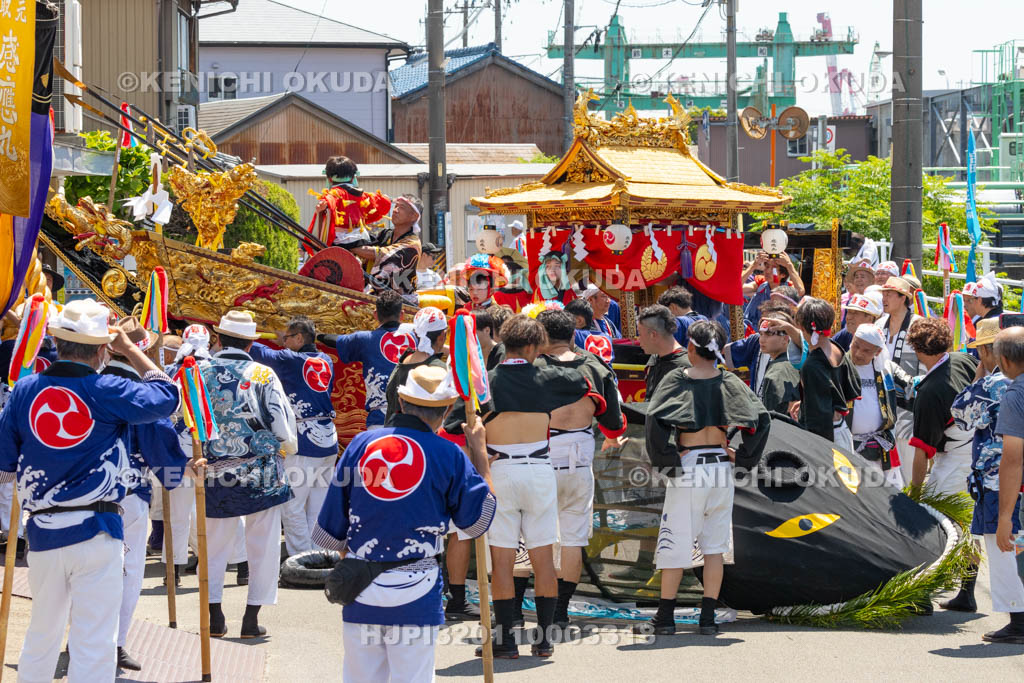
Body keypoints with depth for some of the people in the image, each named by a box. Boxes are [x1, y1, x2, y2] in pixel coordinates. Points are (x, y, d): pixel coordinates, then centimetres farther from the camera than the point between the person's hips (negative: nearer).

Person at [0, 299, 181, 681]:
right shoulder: (107, 392, -11)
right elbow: (165, 396, 4)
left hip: (42, 533, 4)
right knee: (94, 644, 0)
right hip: (96, 534, -4)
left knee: (41, 636, 20)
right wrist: (130, 350, 10)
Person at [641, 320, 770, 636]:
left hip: (687, 470, -3)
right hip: (721, 470, 3)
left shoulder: (677, 379, -6)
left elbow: (654, 419, -20)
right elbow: (761, 418, -6)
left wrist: (665, 456, -10)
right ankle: (708, 618, 8)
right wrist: (742, 456, 1)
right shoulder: (729, 382, 3)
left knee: (674, 544, 3)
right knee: (715, 545, 9)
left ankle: (665, 618, 7)